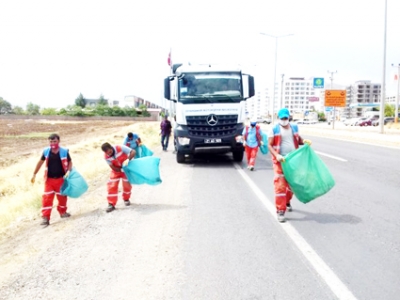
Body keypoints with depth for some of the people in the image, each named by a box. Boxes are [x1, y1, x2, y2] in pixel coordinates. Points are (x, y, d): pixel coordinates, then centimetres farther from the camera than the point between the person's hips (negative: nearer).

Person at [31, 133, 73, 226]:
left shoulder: (64, 151, -9)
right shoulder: (46, 151, -3)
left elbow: (70, 162, 2)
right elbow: (40, 162, 9)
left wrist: (68, 171, -16)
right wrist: (34, 174, 11)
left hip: (61, 178, 0)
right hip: (49, 179, 0)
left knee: (62, 196, 13)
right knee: (47, 198, -5)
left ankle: (63, 212, 35)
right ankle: (45, 217, -3)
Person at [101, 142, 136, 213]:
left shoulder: (120, 148, -33)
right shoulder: (106, 157, -23)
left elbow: (133, 152, -34)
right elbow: (112, 167, -19)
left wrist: (128, 159, -49)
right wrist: (121, 170, -34)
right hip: (116, 170, 2)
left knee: (127, 184, 1)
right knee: (112, 185, -8)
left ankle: (126, 199, 29)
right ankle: (111, 204, -1)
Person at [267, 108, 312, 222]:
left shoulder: (294, 127, 9)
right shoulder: (274, 129, -4)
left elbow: (298, 140, 21)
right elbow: (269, 145, -7)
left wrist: (304, 141, -2)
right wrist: (276, 155, -23)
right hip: (280, 161, -5)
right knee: (280, 186, -9)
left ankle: (287, 201, 45)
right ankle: (280, 211, -4)